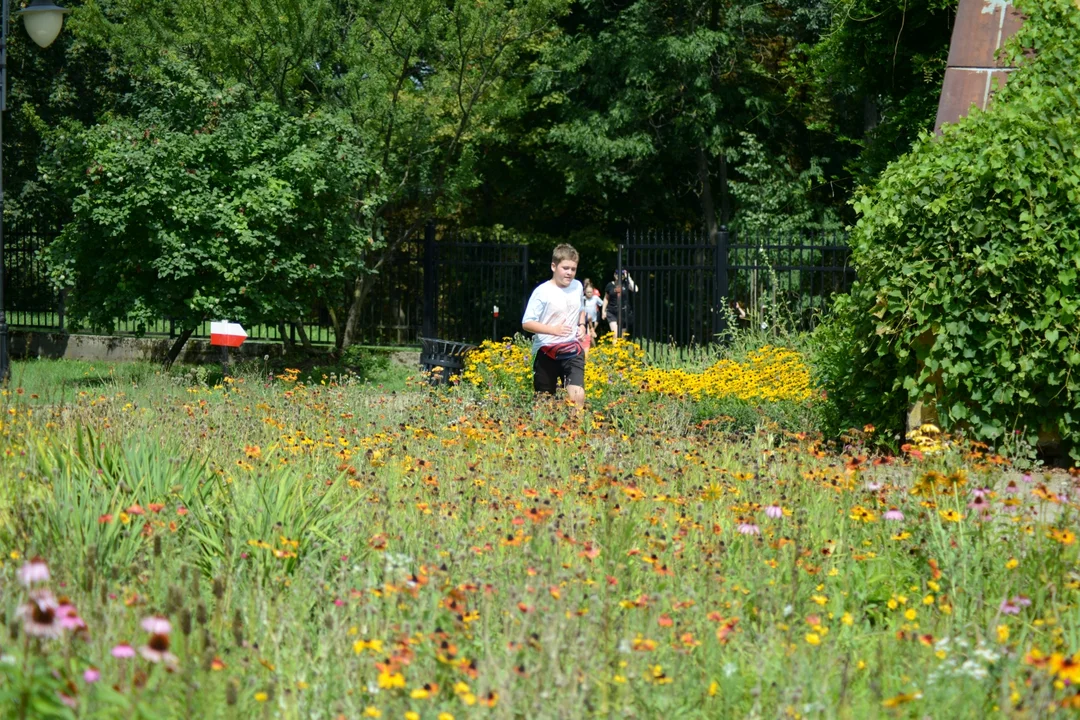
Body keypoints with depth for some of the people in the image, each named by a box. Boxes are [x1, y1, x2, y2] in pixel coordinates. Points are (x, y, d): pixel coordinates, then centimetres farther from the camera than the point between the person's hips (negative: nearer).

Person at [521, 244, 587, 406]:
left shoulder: (577, 287, 5)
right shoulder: (542, 292, -12)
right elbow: (527, 323, -15)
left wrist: (582, 326, 5)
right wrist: (554, 329, -27)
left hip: (572, 350, 3)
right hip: (547, 353, -3)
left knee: (577, 396, -16)